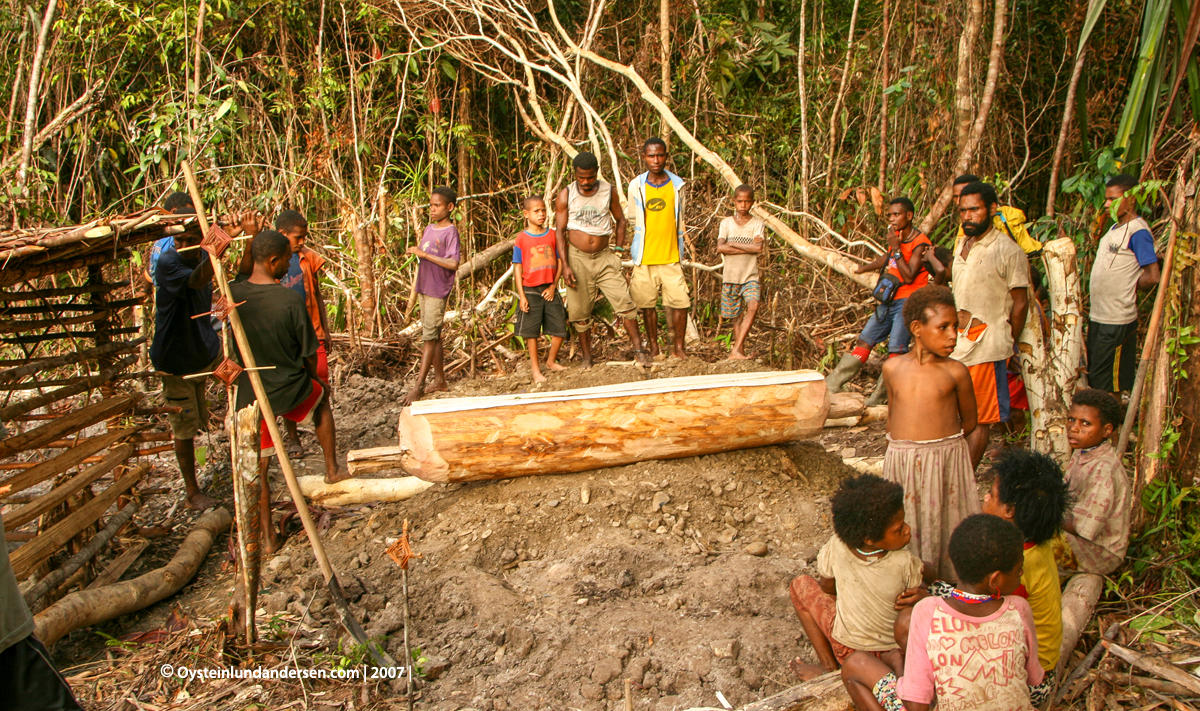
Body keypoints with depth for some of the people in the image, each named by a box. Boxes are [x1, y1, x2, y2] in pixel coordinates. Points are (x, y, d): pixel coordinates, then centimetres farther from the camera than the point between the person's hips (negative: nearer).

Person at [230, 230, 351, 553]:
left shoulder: (232, 295, -11)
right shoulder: (290, 300, -19)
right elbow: (308, 353, -6)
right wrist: (315, 378, 11)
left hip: (250, 394, 2)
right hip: (290, 390, -2)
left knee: (257, 467, 14)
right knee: (321, 398, 33)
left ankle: (267, 536, 20)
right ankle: (332, 469, 40)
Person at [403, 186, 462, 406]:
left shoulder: (450, 232, -12)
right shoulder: (429, 229, 12)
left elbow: (452, 264, -23)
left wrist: (424, 254, -22)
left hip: (438, 291, -8)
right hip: (424, 288, 8)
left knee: (430, 337, -6)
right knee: (432, 336, 13)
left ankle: (419, 386, -4)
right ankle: (440, 381, 22)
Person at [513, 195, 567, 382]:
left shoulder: (552, 235, 4)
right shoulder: (521, 239, -4)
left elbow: (559, 261, 7)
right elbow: (517, 268, -4)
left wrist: (554, 286, -3)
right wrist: (521, 295, -8)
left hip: (549, 290, 3)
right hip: (530, 291, -3)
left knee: (560, 328, 4)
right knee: (531, 331, 4)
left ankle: (551, 360, 28)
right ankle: (535, 369, 17)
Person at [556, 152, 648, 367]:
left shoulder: (608, 191, 2)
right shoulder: (566, 195, -2)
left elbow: (620, 220, 15)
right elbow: (559, 231, -2)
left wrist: (619, 250, 7)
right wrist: (565, 265, -9)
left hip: (604, 257, 1)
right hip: (577, 258, -1)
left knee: (625, 303, -8)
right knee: (580, 311, 4)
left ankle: (638, 350, 2)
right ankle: (586, 357, 19)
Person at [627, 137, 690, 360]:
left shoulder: (677, 184, 3)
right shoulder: (636, 186, 1)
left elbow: (680, 222, 11)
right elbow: (633, 223, 10)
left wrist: (680, 253, 12)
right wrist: (632, 250, 10)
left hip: (671, 258, 1)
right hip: (644, 258, 0)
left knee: (680, 302, -5)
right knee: (648, 304, 6)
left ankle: (678, 348, 11)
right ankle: (653, 349, 20)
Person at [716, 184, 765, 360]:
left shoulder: (758, 224, 3)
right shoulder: (727, 223, 4)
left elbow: (758, 248, -13)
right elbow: (720, 248, -11)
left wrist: (733, 244, -9)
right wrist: (748, 247, -12)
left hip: (750, 276, -1)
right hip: (730, 277, 1)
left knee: (753, 305, -24)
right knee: (736, 317, 6)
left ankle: (736, 350, -25)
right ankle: (740, 351, 17)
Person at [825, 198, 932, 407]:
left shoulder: (920, 243, -13)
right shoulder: (897, 236, 9)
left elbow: (909, 277, -21)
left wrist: (896, 248, -20)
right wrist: (864, 268, 41)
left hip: (907, 302, -8)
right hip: (889, 300, 8)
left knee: (896, 350, -12)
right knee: (865, 341, 8)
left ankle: (878, 398, -6)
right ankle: (833, 384, 11)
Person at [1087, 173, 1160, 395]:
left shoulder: (1137, 231, -14)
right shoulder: (1115, 228, 13)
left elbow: (1152, 277, -18)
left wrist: (1127, 288, -3)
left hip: (1117, 321, -9)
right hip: (1098, 316, 9)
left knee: (1107, 384, -2)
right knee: (1094, 377, 15)